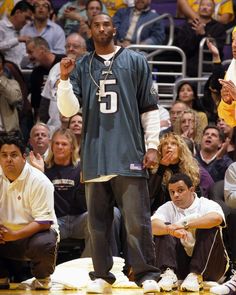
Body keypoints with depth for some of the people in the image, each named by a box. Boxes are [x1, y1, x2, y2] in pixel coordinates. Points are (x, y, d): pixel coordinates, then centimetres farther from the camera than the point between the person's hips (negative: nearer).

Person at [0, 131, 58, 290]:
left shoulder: (39, 181, -18)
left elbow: (44, 222, -22)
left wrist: (14, 235, -33)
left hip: (35, 233, -4)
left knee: (43, 244, -37)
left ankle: (42, 279, -4)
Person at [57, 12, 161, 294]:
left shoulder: (135, 62, 7)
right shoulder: (80, 67, 11)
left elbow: (149, 107, 6)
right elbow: (68, 109, 3)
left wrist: (152, 145, -1)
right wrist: (64, 79, -11)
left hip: (129, 155, -3)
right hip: (94, 157, 3)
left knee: (137, 221, -8)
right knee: (97, 222, 6)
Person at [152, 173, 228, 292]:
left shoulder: (206, 205, -2)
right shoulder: (168, 208, 8)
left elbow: (216, 218, -27)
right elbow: (153, 226, -13)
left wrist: (185, 225, -34)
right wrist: (171, 230, -36)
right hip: (180, 264, 3)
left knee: (209, 228, -24)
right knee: (163, 229, -13)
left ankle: (196, 275, -35)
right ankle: (169, 273, -30)